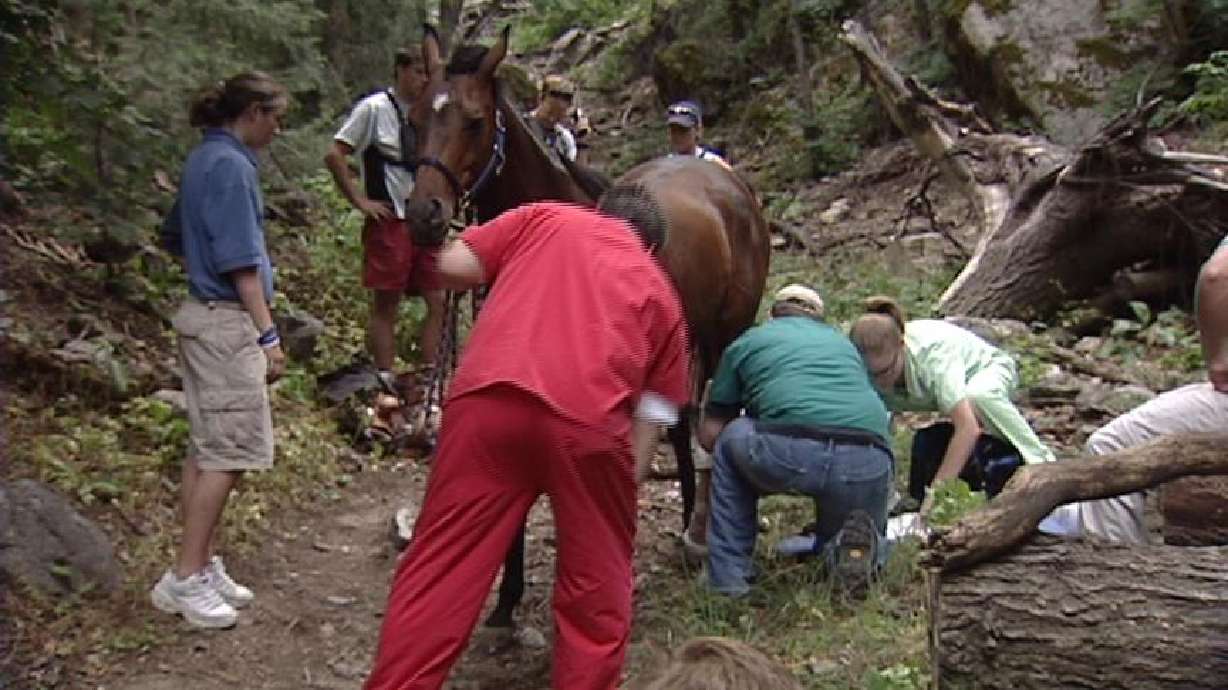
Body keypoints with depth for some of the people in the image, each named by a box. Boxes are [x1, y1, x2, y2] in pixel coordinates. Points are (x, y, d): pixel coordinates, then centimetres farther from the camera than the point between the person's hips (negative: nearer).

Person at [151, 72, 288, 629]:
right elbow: (241, 261, -18)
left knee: (207, 448, 13)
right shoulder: (231, 165, -15)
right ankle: (185, 578, 2)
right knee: (228, 451, -5)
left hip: (204, 316, 10)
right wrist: (267, 334, -17)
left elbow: (174, 237, 24)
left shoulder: (202, 159, 14)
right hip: (227, 322, -10)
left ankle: (200, 565, 21)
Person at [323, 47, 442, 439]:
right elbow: (334, 156, -7)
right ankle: (387, 395, 7)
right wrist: (361, 201, -10)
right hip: (389, 222, -6)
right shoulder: (375, 108, -6)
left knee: (439, 303, 3)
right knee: (386, 306, -1)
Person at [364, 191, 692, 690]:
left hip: (488, 399, 1)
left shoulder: (544, 217, 25)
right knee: (596, 584, 20)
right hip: (589, 419, 0)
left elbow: (453, 267, 18)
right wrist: (627, 484, 30)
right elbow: (652, 416, 21)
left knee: (439, 568, 12)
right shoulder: (662, 296, 26)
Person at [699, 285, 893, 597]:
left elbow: (710, 434, 25)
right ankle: (851, 542, -2)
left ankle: (728, 576, 22)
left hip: (789, 455, -4)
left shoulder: (747, 342, 24)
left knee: (730, 440, 29)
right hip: (868, 467, 4)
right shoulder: (843, 341, 34)